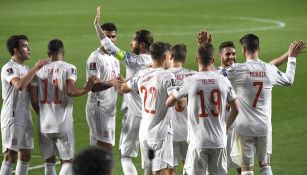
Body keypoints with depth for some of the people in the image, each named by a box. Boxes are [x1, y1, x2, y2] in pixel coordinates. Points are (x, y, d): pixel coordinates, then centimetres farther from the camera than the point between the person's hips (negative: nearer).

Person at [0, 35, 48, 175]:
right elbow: (20, 85, -32)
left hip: (26, 117, 9)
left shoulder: (26, 69, 15)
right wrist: (36, 67, -25)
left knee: (25, 155, 10)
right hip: (12, 118, -9)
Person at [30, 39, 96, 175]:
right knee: (67, 161, 6)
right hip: (63, 124, -3)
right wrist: (85, 90, -4)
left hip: (44, 124, 3)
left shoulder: (39, 70, 4)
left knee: (49, 161, 13)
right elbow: (70, 91, -20)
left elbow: (34, 99, 3)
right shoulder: (69, 68, -5)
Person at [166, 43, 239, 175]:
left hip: (198, 141, -3)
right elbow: (235, 110, 10)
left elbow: (168, 103, 2)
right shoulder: (224, 82, 1)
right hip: (219, 141, 3)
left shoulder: (189, 82, -7)